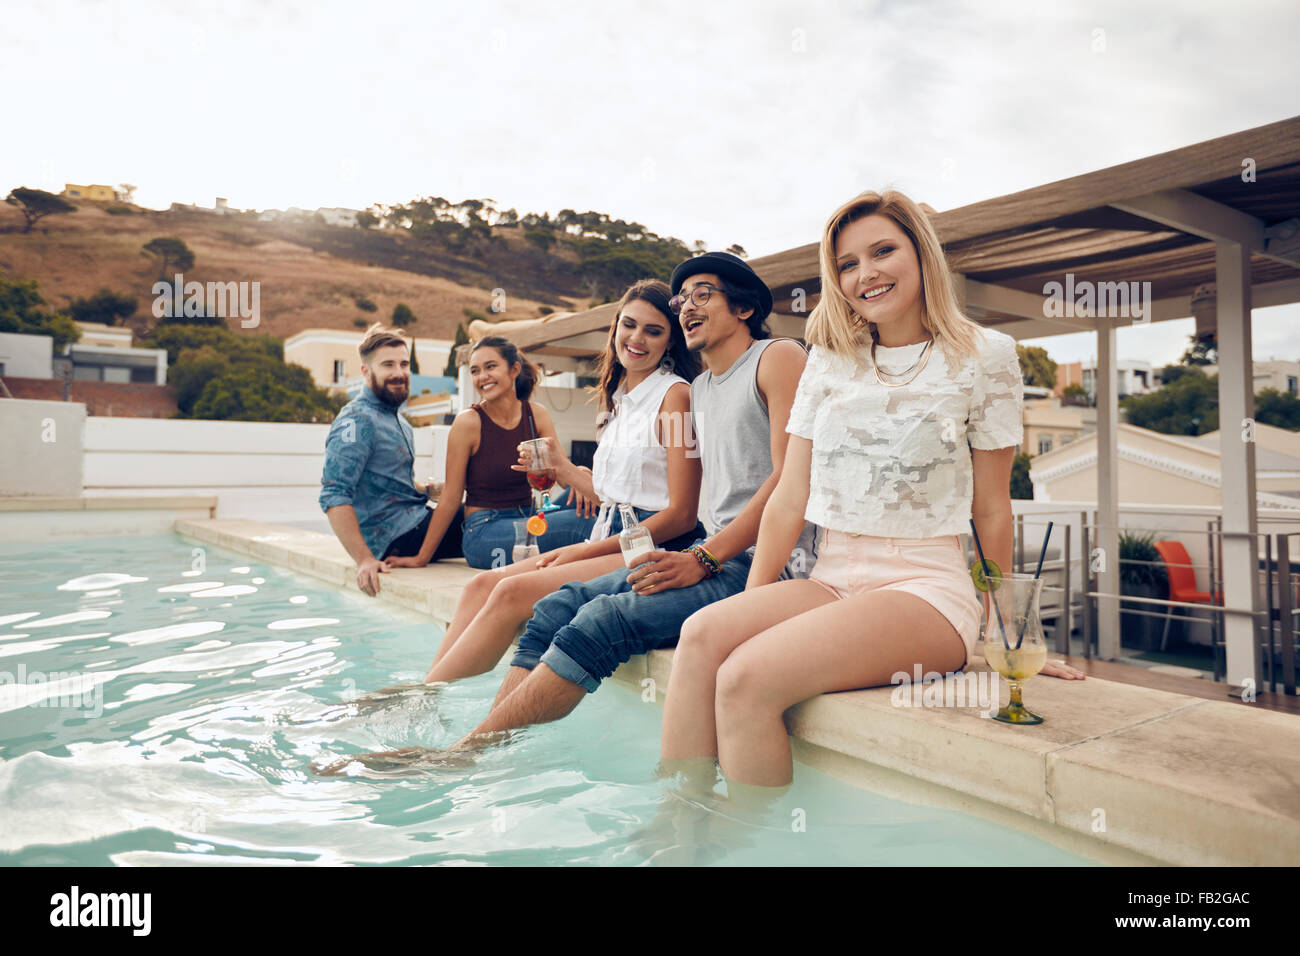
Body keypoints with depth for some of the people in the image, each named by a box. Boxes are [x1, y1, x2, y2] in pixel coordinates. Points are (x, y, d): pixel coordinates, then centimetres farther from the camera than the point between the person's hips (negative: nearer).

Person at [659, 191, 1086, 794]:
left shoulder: (983, 356, 2)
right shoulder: (829, 361, 13)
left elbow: (992, 510, 5)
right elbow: (789, 500, 9)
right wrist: (752, 604, 2)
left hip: (927, 587, -4)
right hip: (832, 580, 4)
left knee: (748, 676, -28)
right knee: (703, 634, -25)